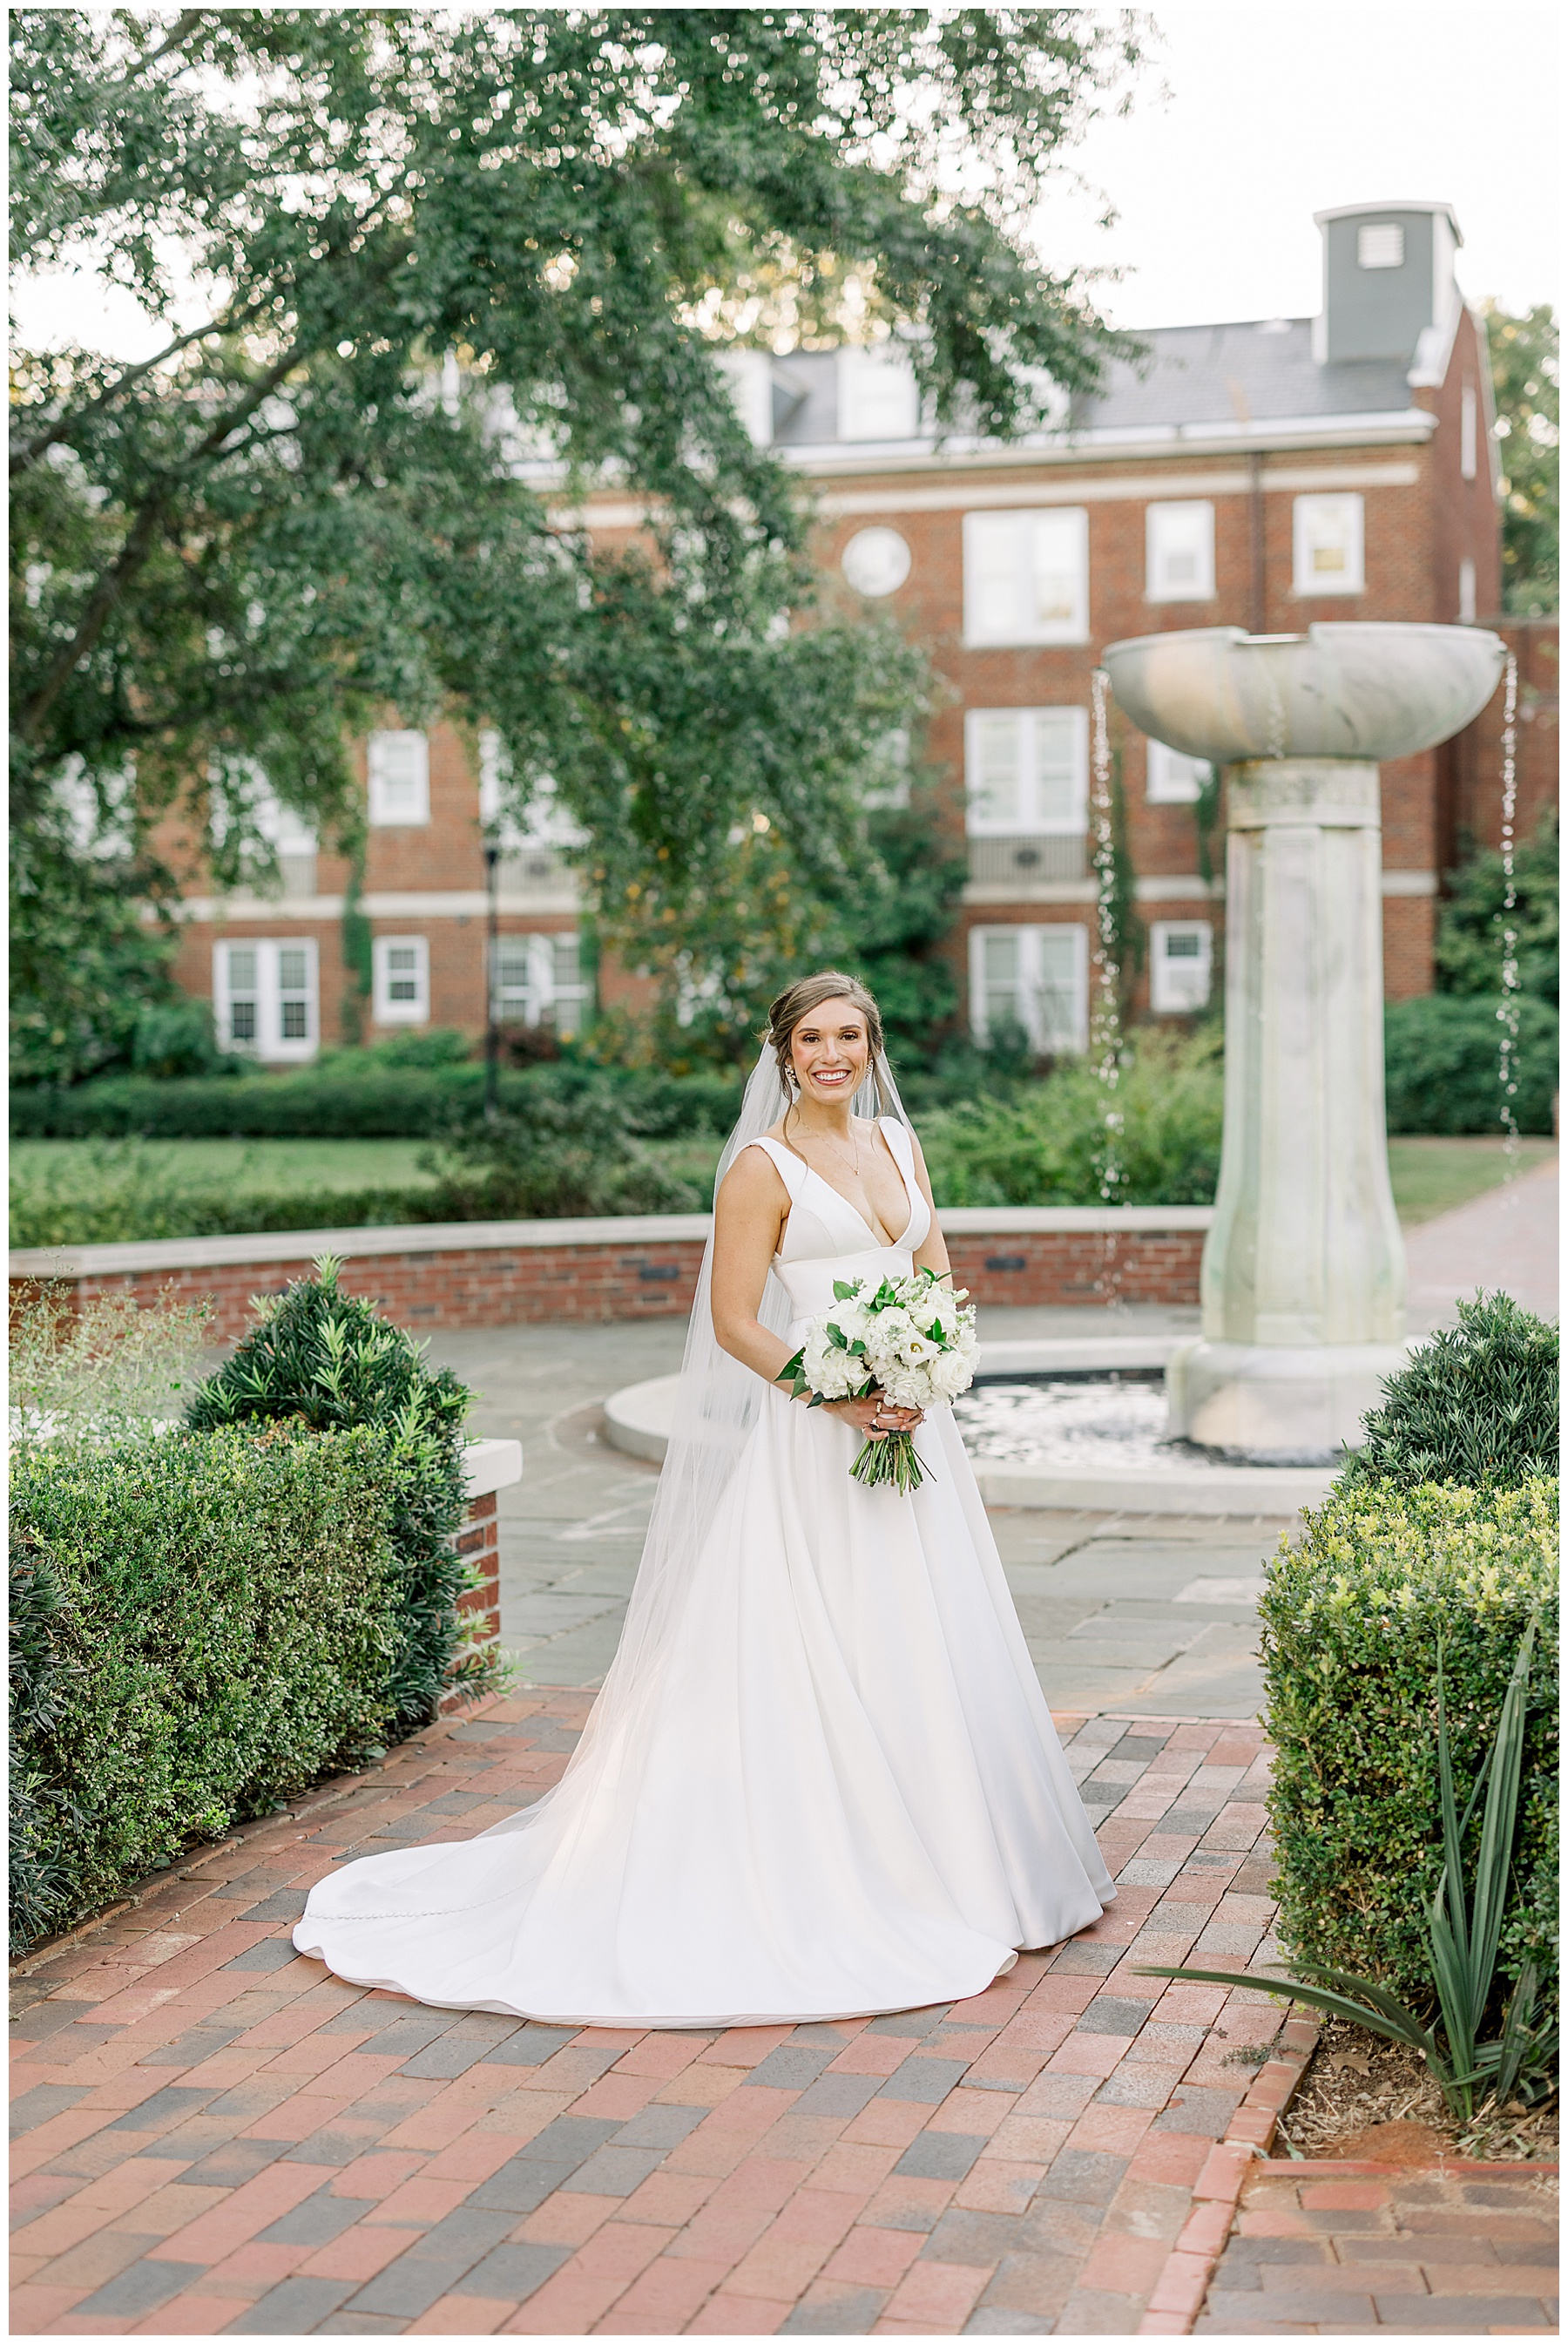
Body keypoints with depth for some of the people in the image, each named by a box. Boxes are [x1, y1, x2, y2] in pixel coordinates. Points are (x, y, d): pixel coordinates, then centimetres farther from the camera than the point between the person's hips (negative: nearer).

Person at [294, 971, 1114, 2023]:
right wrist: (839, 1399, -19)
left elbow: (938, 1278, 13)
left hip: (912, 1421, 6)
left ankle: (946, 1868, 25)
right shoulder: (763, 1166, -7)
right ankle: (829, 1883, 4)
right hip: (815, 1442, -6)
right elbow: (735, 1323, -10)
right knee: (815, 1656, -4)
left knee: (924, 1651, 11)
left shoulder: (898, 1141, 12)